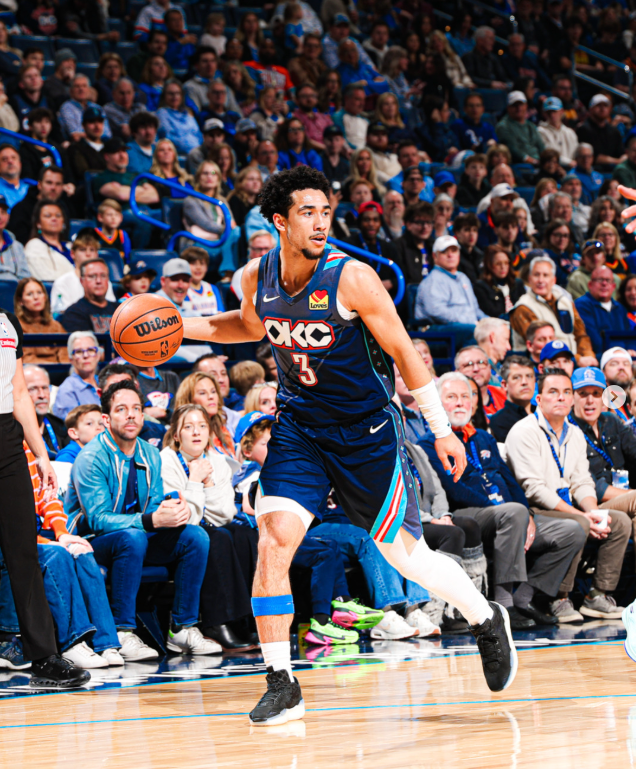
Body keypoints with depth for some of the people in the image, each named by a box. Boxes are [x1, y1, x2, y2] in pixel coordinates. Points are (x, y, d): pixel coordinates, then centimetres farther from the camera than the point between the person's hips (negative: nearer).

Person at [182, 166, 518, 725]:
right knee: (274, 537, -14)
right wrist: (178, 326, 5)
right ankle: (282, 687, -7)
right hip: (299, 426, 3)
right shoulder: (257, 277, -5)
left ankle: (487, 621, 32)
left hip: (366, 428, -3)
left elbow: (403, 350, -10)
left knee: (404, 551, 3)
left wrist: (442, 429, -9)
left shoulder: (351, 278, -19)